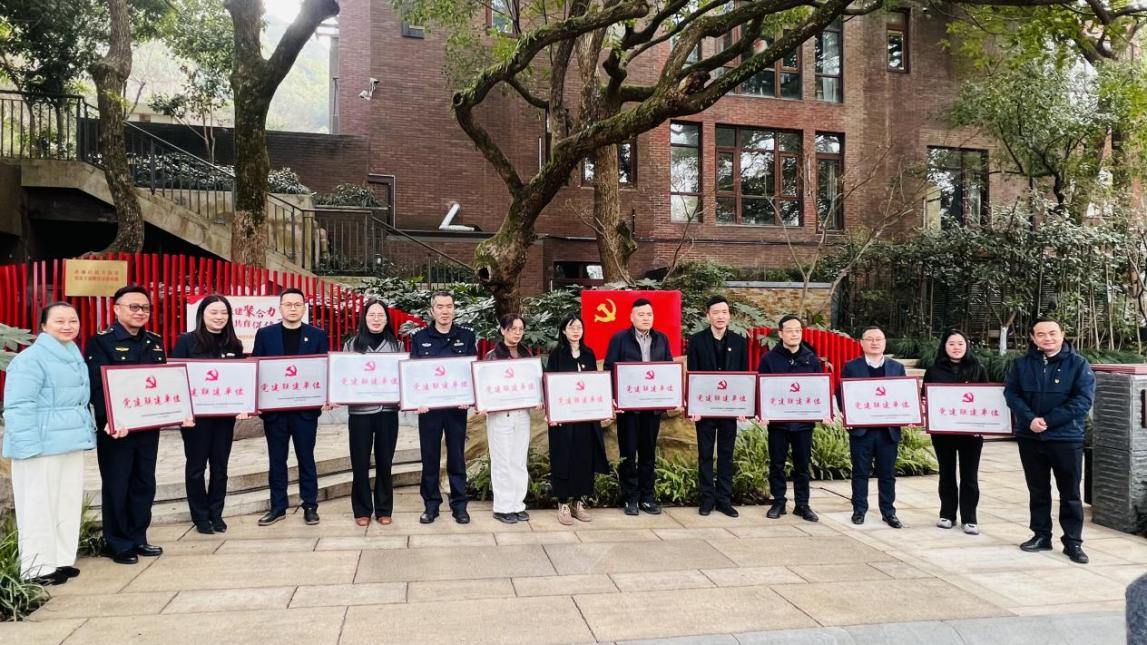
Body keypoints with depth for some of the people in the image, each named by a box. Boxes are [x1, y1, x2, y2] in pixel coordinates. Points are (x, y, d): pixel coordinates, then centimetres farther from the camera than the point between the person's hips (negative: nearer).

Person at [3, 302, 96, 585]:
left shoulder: (75, 357, 15)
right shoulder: (30, 359, -12)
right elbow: (18, 407, -17)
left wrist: (87, 432, 19)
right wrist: (28, 445, -22)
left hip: (70, 443, 8)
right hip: (42, 445, -8)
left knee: (68, 503, 13)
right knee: (40, 506, -1)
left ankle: (61, 560, 24)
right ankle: (38, 567, 9)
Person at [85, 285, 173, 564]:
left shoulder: (155, 341, 11)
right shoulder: (101, 341, -8)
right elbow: (98, 385, -17)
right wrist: (111, 420, -28)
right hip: (115, 428, -6)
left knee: (144, 484, 12)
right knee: (116, 487, 5)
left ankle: (138, 538, 25)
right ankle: (118, 544, 16)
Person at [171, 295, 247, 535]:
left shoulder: (234, 345, 8)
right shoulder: (187, 341, -4)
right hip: (196, 413, -3)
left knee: (220, 465, 9)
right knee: (196, 465, 6)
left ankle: (216, 513, 21)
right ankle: (200, 516, 17)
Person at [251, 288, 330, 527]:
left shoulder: (317, 335, 3)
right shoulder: (265, 334, 4)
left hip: (305, 408, -1)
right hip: (274, 407, 1)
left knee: (306, 459, 7)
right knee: (276, 460, 9)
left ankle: (310, 506, 15)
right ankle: (278, 507, 19)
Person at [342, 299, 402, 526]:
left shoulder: (396, 345, 8)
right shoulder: (352, 344, 6)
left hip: (387, 411, 1)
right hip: (360, 411, 0)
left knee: (385, 462, 7)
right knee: (360, 463, 4)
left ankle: (384, 510, 20)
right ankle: (362, 510, 18)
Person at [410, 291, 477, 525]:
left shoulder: (467, 337, 4)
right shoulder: (419, 338, 4)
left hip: (457, 406, 0)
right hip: (428, 406, 0)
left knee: (457, 457, 6)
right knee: (430, 457, 7)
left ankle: (459, 505, 15)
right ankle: (431, 504, 17)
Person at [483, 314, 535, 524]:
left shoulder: (527, 354, 8)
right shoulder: (493, 355, -5)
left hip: (522, 413, 4)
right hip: (500, 414, -4)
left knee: (519, 461, 9)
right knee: (502, 462, 1)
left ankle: (518, 505, 17)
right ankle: (502, 507, 10)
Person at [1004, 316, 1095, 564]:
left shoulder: (1078, 364, -4)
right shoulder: (1021, 364, 5)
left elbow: (1083, 399, -12)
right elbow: (1011, 393, 0)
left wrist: (1048, 420, -17)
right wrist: (1030, 419, -17)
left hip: (1066, 439, -3)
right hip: (1029, 438, 3)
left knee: (1070, 493, 4)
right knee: (1037, 491, 13)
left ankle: (1073, 542, 13)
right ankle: (1041, 535, 24)